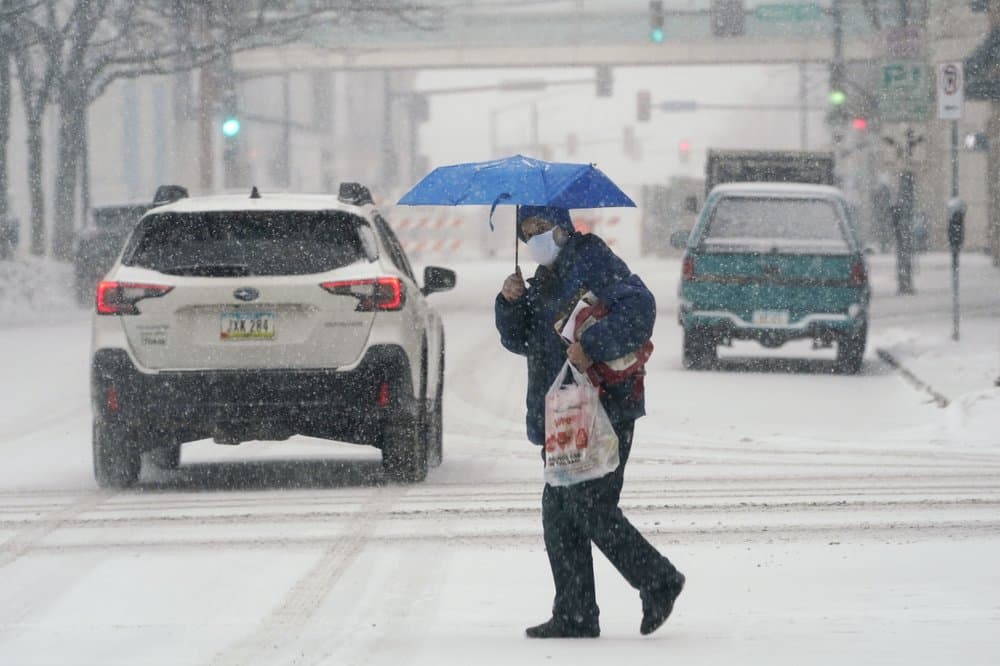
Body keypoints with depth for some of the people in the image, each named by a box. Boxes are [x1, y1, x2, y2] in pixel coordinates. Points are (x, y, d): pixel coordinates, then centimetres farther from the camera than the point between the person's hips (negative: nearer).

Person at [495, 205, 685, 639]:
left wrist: (592, 346, -26)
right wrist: (511, 304, 0)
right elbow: (519, 341, 19)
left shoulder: (592, 261, -7)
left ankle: (659, 582, 2)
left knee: (588, 506, -13)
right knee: (559, 510, 6)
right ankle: (575, 616, 10)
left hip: (603, 408, -10)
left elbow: (639, 307, -19)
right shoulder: (543, 281, 21)